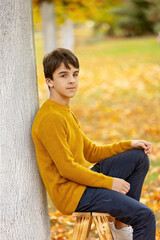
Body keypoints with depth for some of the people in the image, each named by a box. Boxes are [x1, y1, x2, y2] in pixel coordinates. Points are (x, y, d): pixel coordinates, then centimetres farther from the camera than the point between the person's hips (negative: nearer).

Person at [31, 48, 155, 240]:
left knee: (139, 157, 14)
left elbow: (91, 152, 18)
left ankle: (121, 223, 13)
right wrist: (109, 183, -15)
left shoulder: (66, 112, 13)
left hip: (82, 179, 10)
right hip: (69, 192, -10)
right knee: (145, 216, -16)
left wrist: (128, 145, 8)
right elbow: (67, 168, -22)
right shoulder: (50, 118, -20)